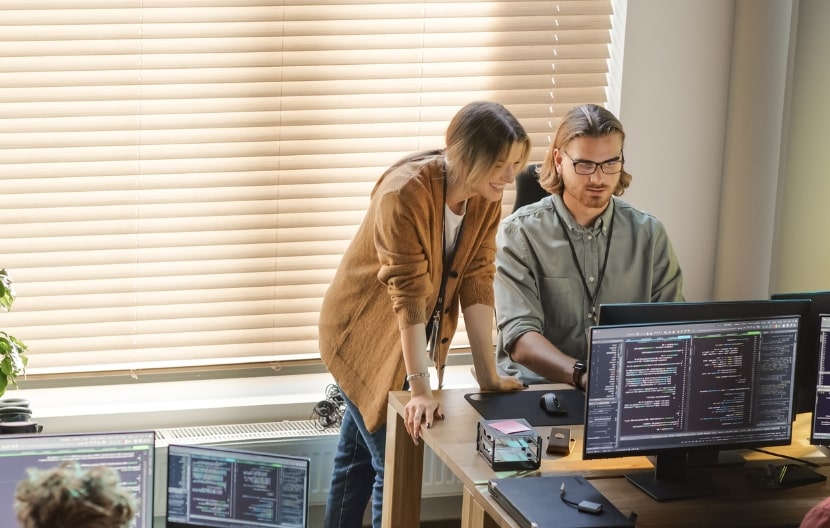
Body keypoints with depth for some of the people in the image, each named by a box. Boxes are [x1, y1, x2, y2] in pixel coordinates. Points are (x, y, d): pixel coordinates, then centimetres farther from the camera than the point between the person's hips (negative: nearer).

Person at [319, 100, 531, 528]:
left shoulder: (487, 199, -9)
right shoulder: (405, 193, -30)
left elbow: (477, 283, -9)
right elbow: (409, 294, -32)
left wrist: (488, 374, -12)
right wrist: (420, 389, -34)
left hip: (406, 337, 7)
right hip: (364, 333, -7)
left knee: (359, 457, 19)